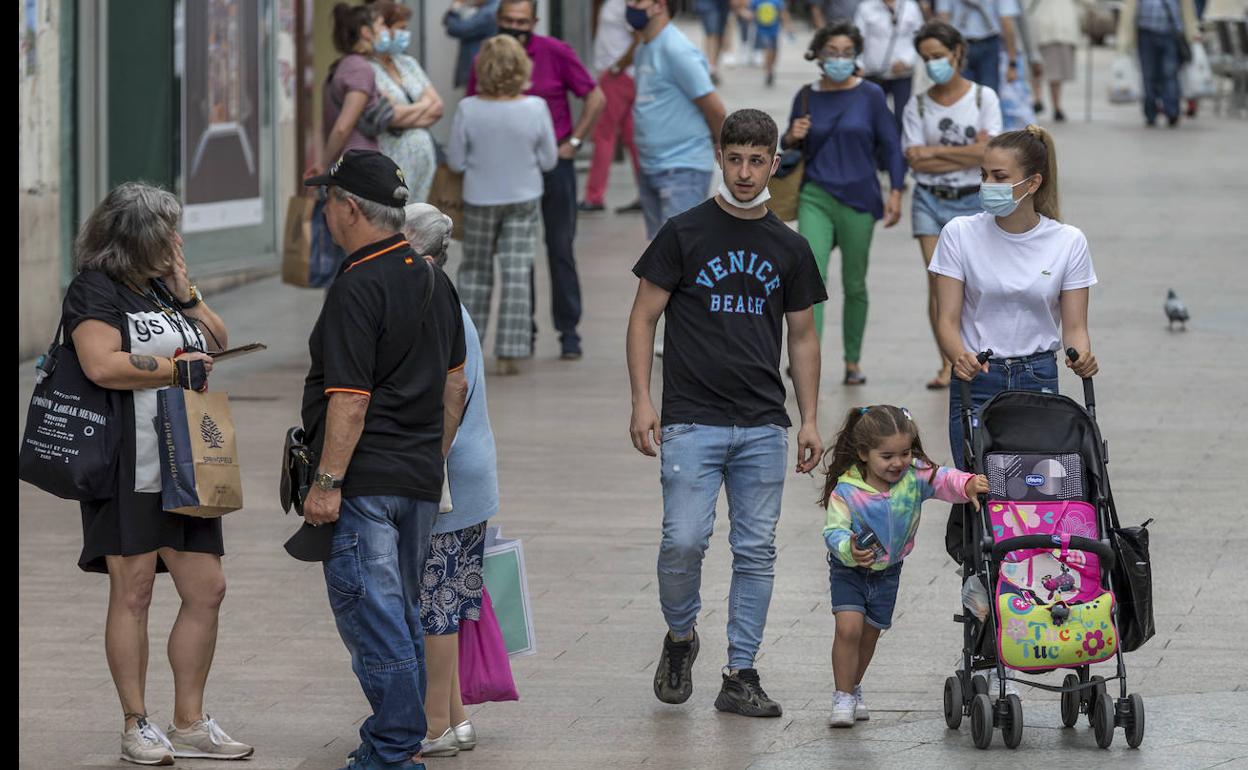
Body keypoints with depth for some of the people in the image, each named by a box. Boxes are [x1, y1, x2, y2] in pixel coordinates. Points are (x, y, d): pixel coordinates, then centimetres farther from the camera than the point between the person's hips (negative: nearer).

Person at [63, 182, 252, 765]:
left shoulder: (160, 287, 18)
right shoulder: (94, 291, -8)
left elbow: (219, 345, 22)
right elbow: (102, 366, -21)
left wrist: (186, 296, 6)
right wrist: (178, 369, -12)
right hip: (127, 471, -8)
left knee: (206, 591, 6)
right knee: (132, 592, -3)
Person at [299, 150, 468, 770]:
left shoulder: (358, 287, -16)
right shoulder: (433, 280, 11)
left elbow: (351, 398, -20)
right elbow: (455, 382, 18)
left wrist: (327, 482, -17)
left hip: (364, 482, -9)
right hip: (421, 476, 9)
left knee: (371, 617, -5)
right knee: (403, 614, 16)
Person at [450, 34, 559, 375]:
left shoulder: (468, 109, -17)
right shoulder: (535, 108, -15)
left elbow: (455, 161, -8)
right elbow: (549, 160, -6)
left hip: (480, 199, 0)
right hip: (524, 198, 0)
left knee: (476, 271, 17)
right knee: (517, 274, 3)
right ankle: (509, 353, 0)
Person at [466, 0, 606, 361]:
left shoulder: (555, 53, -8)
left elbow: (596, 98, -1)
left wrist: (573, 142, -6)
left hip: (554, 163, -2)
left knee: (560, 249, -1)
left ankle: (568, 331, 5)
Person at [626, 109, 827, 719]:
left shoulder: (788, 248, 10)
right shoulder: (685, 234, 0)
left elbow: (802, 336, 17)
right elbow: (644, 317, 1)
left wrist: (810, 419, 9)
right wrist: (641, 401, -8)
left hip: (763, 427, 3)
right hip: (692, 419, -3)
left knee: (756, 550, 2)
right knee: (684, 540, -13)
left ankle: (740, 675, 10)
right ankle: (680, 637, 14)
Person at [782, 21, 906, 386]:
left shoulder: (870, 95, -2)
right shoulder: (807, 97, 4)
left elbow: (890, 145, 2)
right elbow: (794, 150, 15)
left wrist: (896, 192, -6)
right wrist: (792, 138, -8)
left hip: (858, 200, 0)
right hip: (816, 198, 1)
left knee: (855, 284, 10)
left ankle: (853, 362, 24)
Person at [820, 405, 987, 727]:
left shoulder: (914, 477, -16)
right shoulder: (846, 491, -24)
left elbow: (942, 480, -29)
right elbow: (834, 530, -28)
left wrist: (968, 485, -50)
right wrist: (850, 549, -49)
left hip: (888, 570, 4)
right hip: (849, 569, -3)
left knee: (870, 634, 14)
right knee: (848, 628, -18)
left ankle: (854, 688, 37)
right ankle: (843, 697, -6)